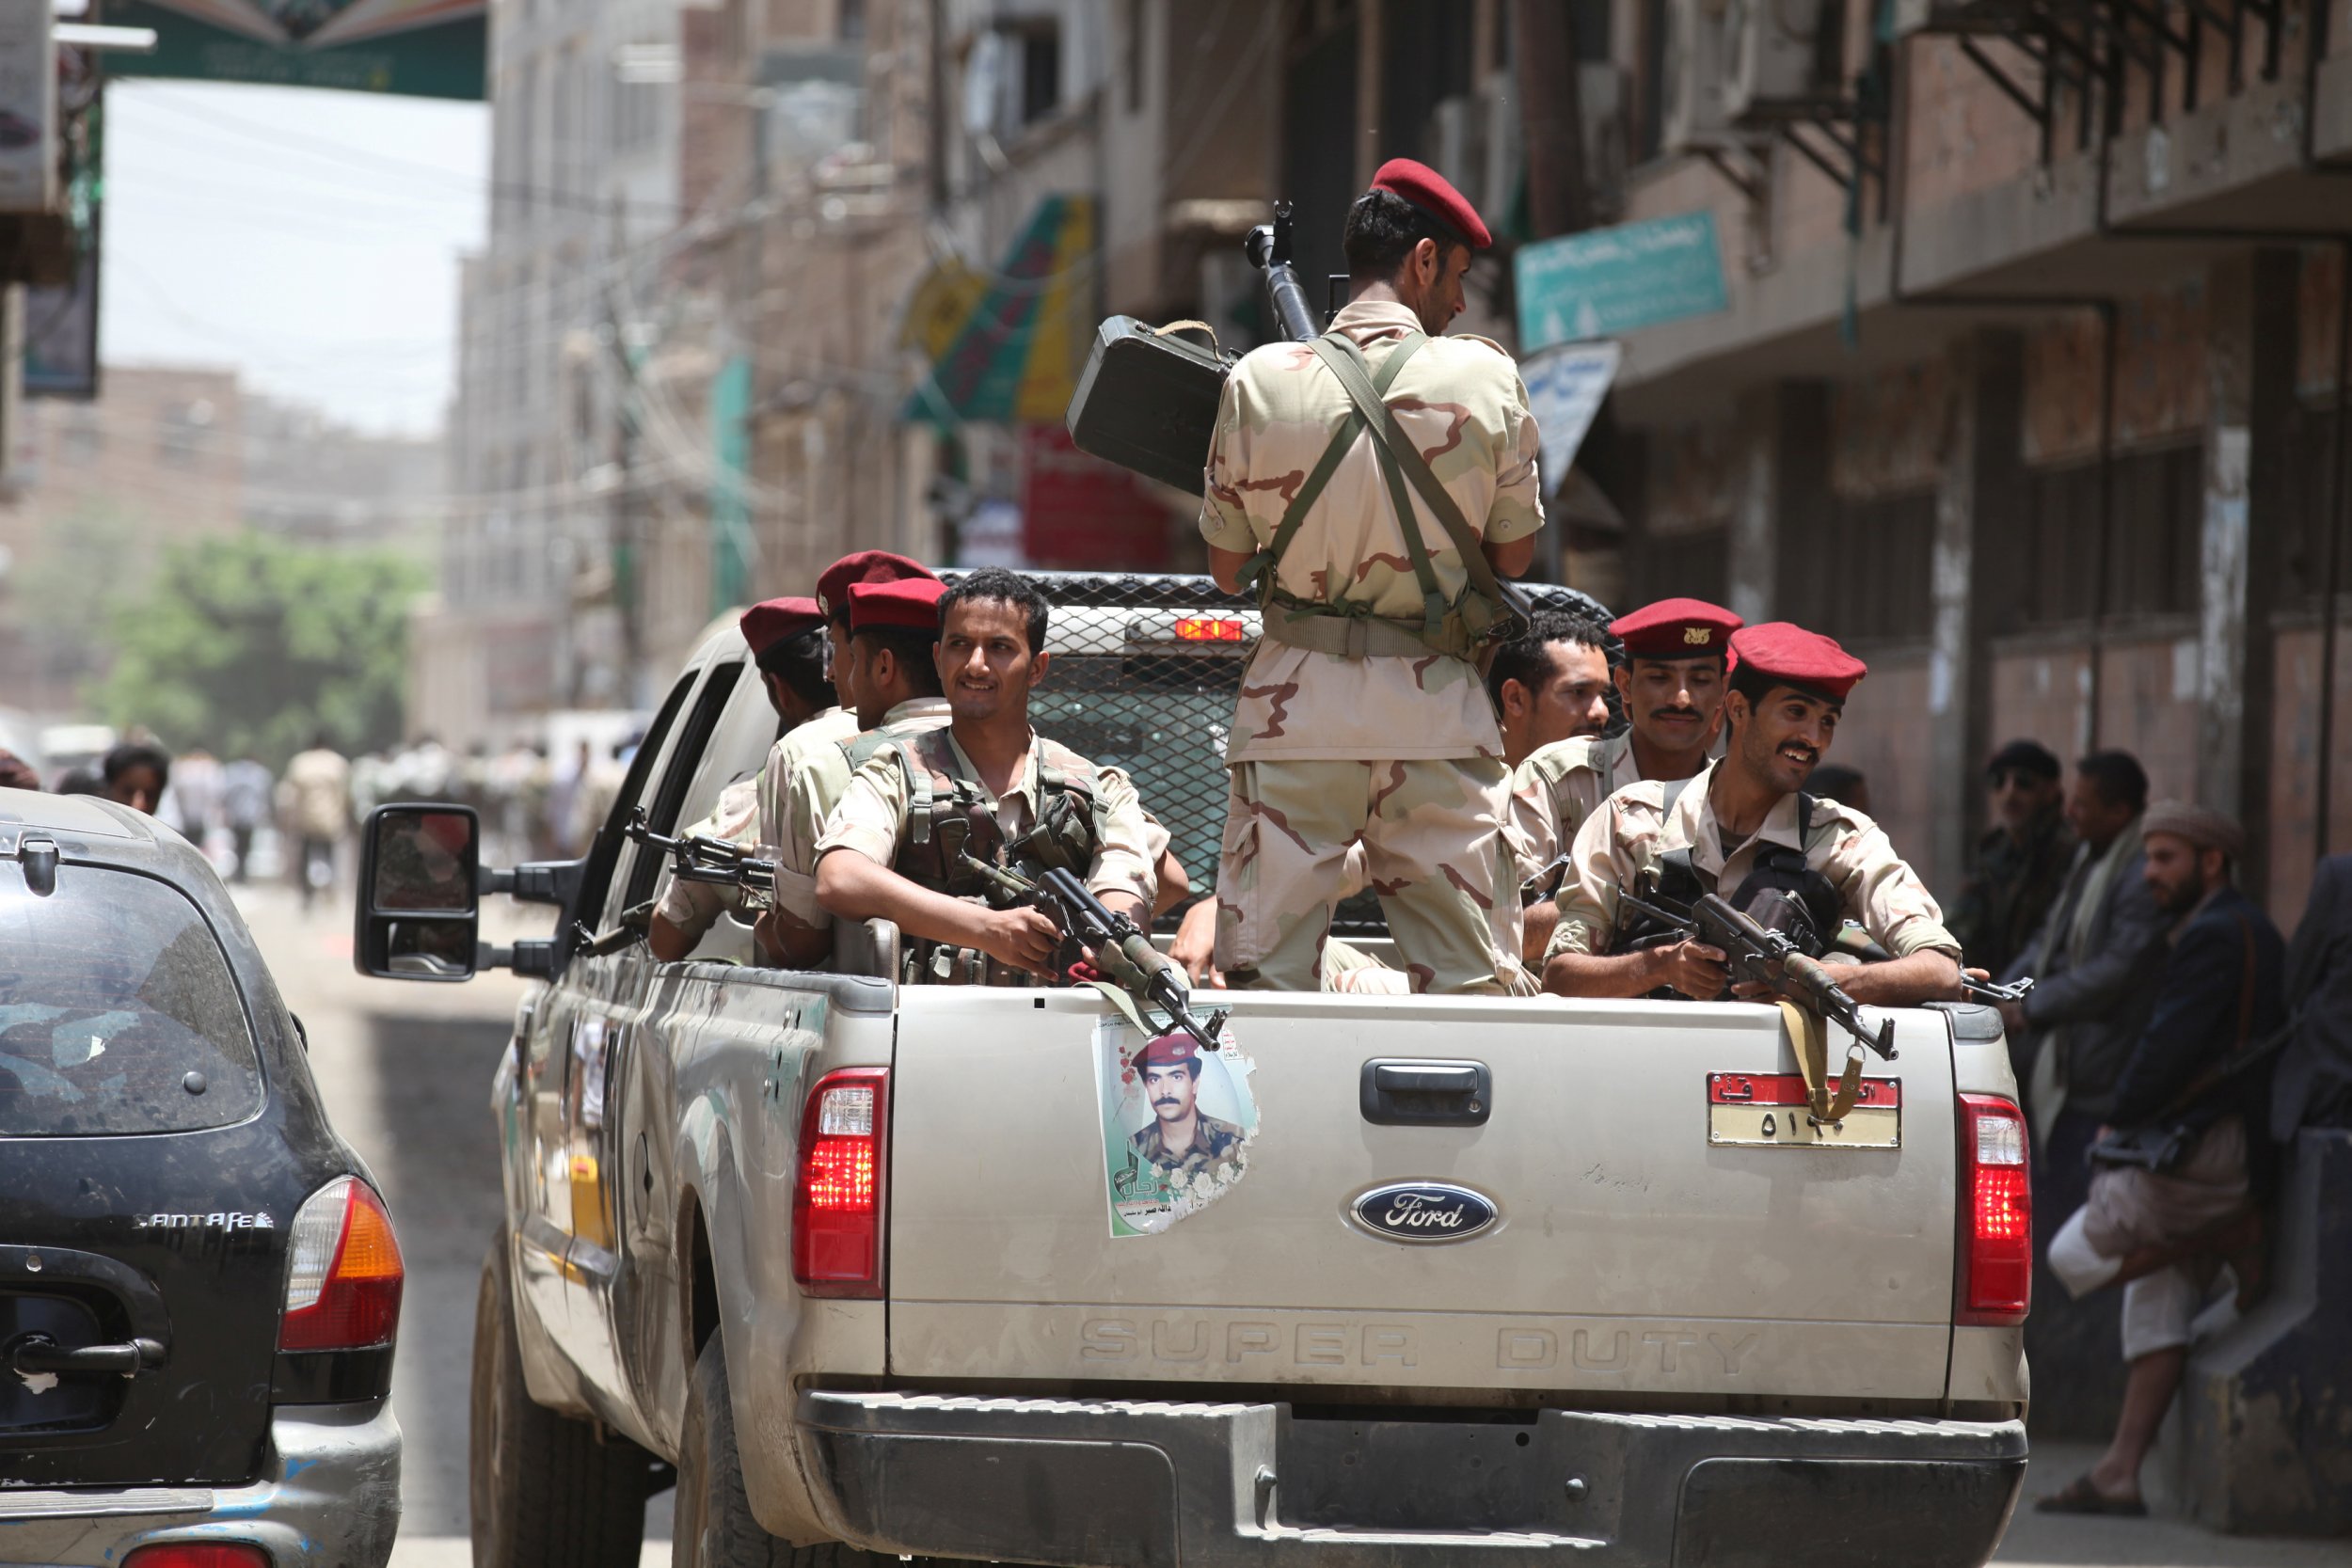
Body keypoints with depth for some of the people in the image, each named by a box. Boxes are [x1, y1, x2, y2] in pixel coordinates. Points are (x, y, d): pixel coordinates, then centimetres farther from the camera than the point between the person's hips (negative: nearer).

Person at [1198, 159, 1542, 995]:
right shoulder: (1486, 378, -4)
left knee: (1264, 984, 2)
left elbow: (1227, 566, 6)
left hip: (1297, 703, 0)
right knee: (1477, 988, 3)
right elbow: (1513, 553, 7)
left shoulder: (1261, 379, -2)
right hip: (1437, 706, 0)